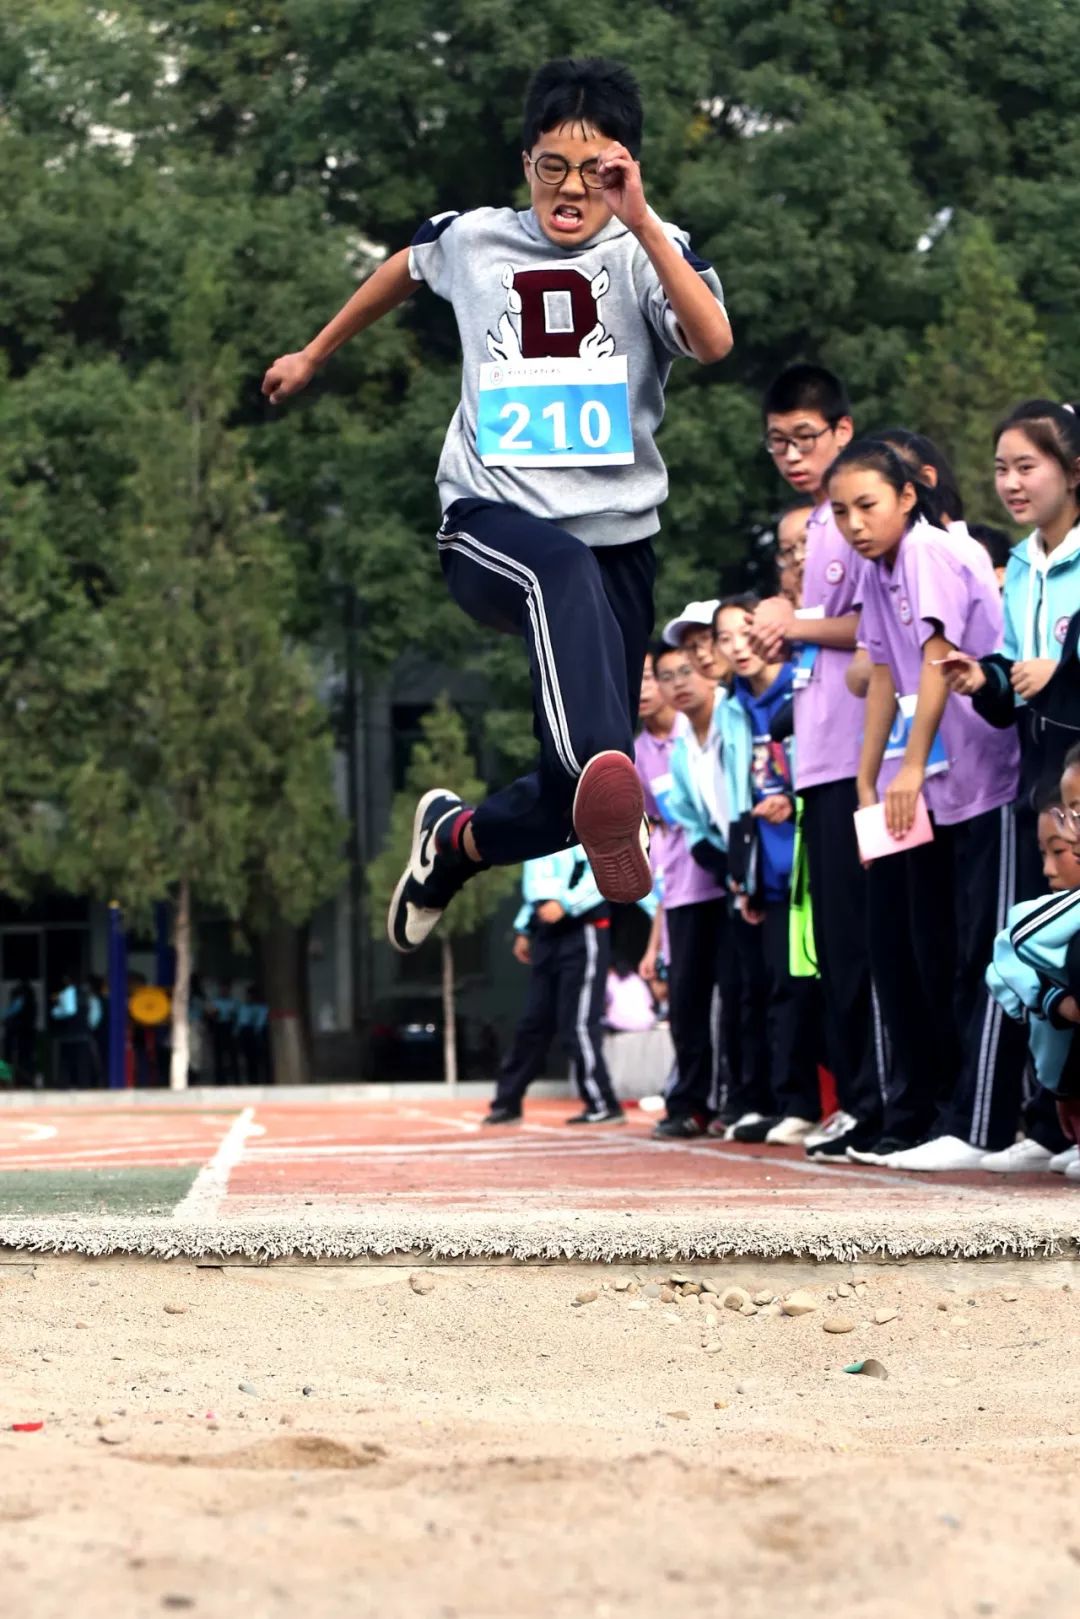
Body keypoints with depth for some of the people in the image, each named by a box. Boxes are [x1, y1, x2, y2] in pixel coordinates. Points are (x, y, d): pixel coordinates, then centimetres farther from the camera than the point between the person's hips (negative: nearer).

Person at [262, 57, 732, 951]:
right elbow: (404, 269, 30)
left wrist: (639, 219, -29)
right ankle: (605, 777, -65)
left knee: (570, 805, 1)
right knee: (564, 570, -41)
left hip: (618, 544, 1)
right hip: (491, 525, -1)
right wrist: (312, 358, 40)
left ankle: (456, 836, 35)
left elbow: (714, 341, -24)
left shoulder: (651, 249, -3)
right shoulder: (474, 238, 5)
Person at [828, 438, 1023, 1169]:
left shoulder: (935, 552, -14)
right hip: (926, 791, 10)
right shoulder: (878, 571, 12)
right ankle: (919, 1121, 19)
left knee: (983, 956, -8)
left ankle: (978, 1130, -9)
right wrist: (869, 782, 12)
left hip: (986, 781, -10)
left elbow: (938, 659, -19)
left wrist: (911, 767, -20)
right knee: (915, 953, 12)